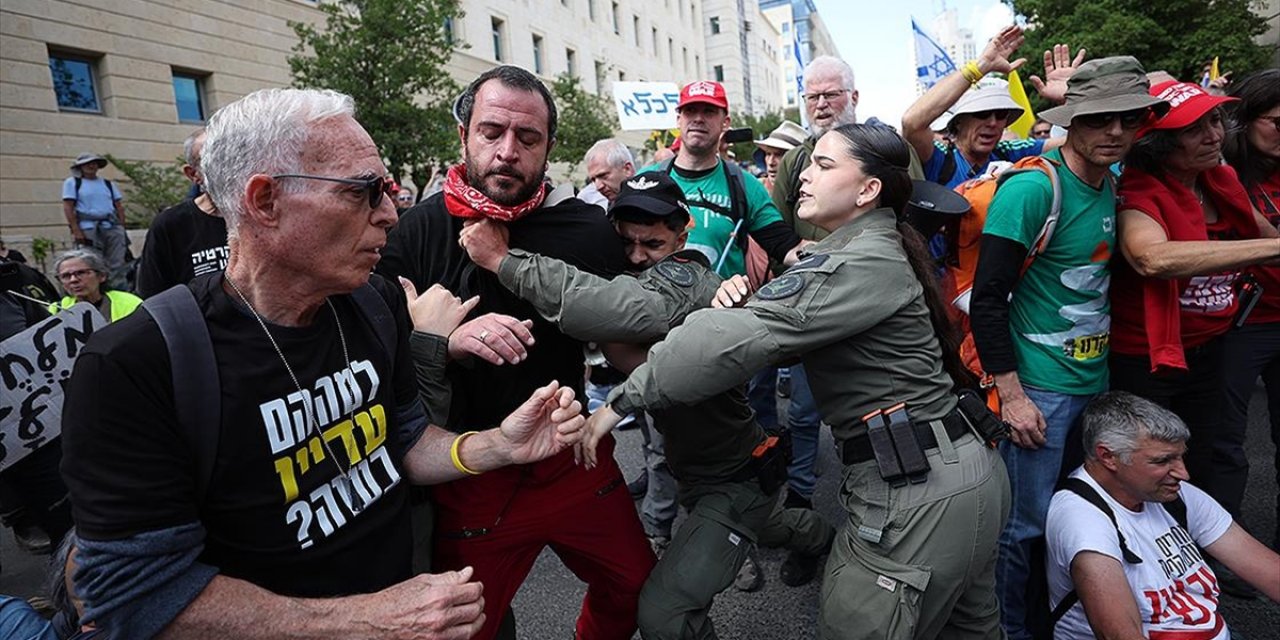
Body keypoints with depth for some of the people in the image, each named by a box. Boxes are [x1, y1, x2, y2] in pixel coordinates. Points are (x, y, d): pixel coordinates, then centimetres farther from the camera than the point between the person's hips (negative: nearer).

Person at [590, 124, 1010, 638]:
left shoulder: (865, 263, -19)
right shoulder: (868, 249, 13)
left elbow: (747, 336, -27)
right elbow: (785, 327, 12)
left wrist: (622, 400, -22)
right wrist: (745, 300, -11)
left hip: (919, 493, -10)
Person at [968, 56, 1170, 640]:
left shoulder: (1112, 186, 7)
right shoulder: (1032, 188, -17)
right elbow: (987, 300, -19)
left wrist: (1104, 365, 12)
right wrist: (1011, 395, -19)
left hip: (1096, 378, 8)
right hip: (1040, 387, -8)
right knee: (1026, 522, 2)